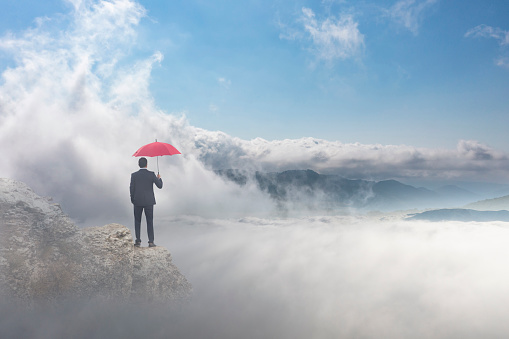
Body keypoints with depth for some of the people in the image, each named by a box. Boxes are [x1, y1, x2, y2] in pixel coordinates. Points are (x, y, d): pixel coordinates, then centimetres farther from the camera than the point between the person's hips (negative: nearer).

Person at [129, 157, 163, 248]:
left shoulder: (134, 175, -4)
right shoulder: (151, 174, -7)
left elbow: (131, 189, -1)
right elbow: (160, 186, -5)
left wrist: (133, 200, 12)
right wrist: (159, 178, 15)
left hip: (137, 202, 1)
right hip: (149, 201, -1)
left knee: (137, 221, 11)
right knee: (150, 221, 4)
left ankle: (138, 241, 10)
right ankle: (151, 242, 2)